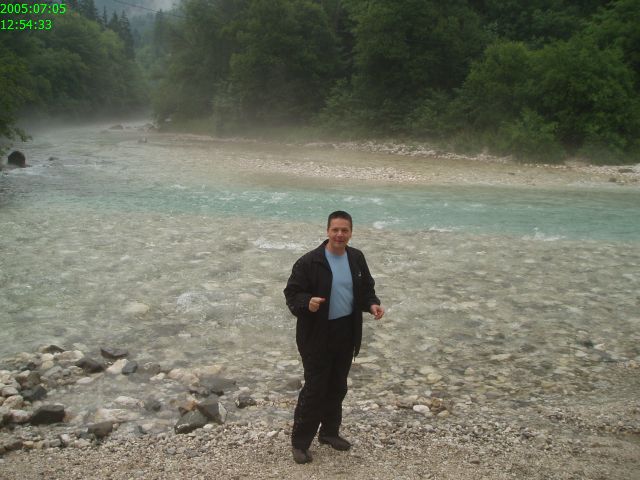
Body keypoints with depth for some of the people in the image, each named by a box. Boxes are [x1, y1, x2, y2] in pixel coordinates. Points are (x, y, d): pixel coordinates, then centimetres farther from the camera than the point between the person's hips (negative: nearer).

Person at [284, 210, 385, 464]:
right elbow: (292, 293, -13)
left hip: (346, 334, 6)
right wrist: (307, 303, -33)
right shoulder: (309, 262, -15)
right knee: (314, 389, -2)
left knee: (337, 387, 18)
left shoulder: (356, 258, 3)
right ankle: (299, 442, 12)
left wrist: (372, 304, -5)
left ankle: (329, 432, 36)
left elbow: (366, 288, 14)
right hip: (317, 336, -6)